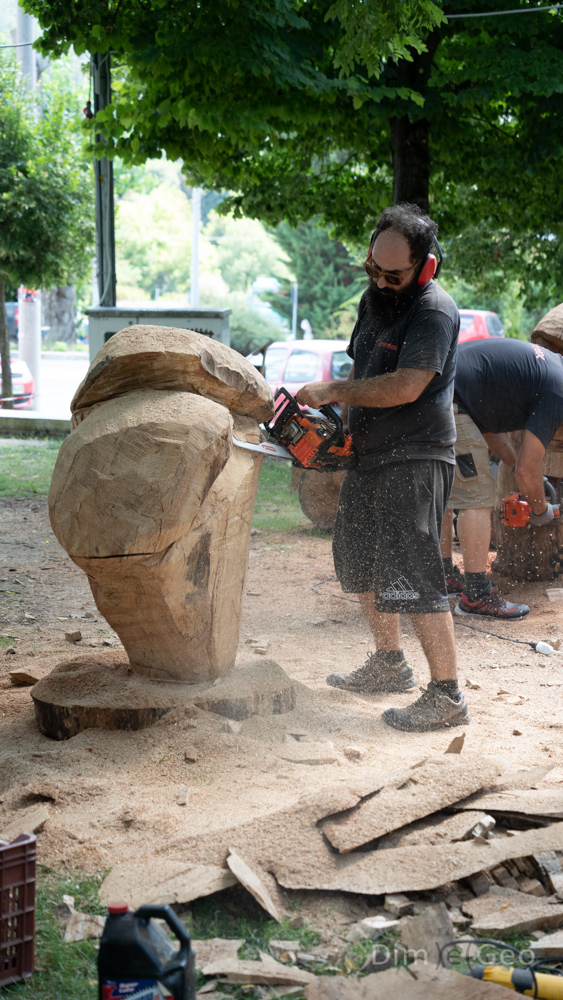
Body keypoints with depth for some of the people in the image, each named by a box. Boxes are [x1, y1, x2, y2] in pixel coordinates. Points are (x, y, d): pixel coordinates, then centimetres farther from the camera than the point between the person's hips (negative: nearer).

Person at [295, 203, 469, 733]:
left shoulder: (434, 311, -16)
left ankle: (447, 696, -3)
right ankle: (389, 664, 36)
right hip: (368, 457, 10)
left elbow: (405, 387, -25)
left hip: (414, 464, -10)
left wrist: (332, 391, -17)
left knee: (413, 578, -12)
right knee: (359, 564, 19)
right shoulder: (375, 298, 13)